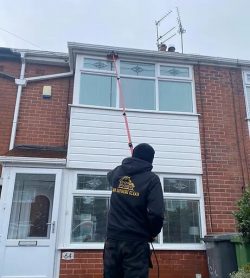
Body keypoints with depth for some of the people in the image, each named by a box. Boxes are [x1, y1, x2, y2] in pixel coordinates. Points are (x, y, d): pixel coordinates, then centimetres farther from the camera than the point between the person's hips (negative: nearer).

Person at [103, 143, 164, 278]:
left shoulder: (117, 173, 6)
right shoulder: (151, 179, -7)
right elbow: (156, 214, -17)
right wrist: (152, 234, 2)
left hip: (113, 239, 4)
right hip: (136, 242, -4)